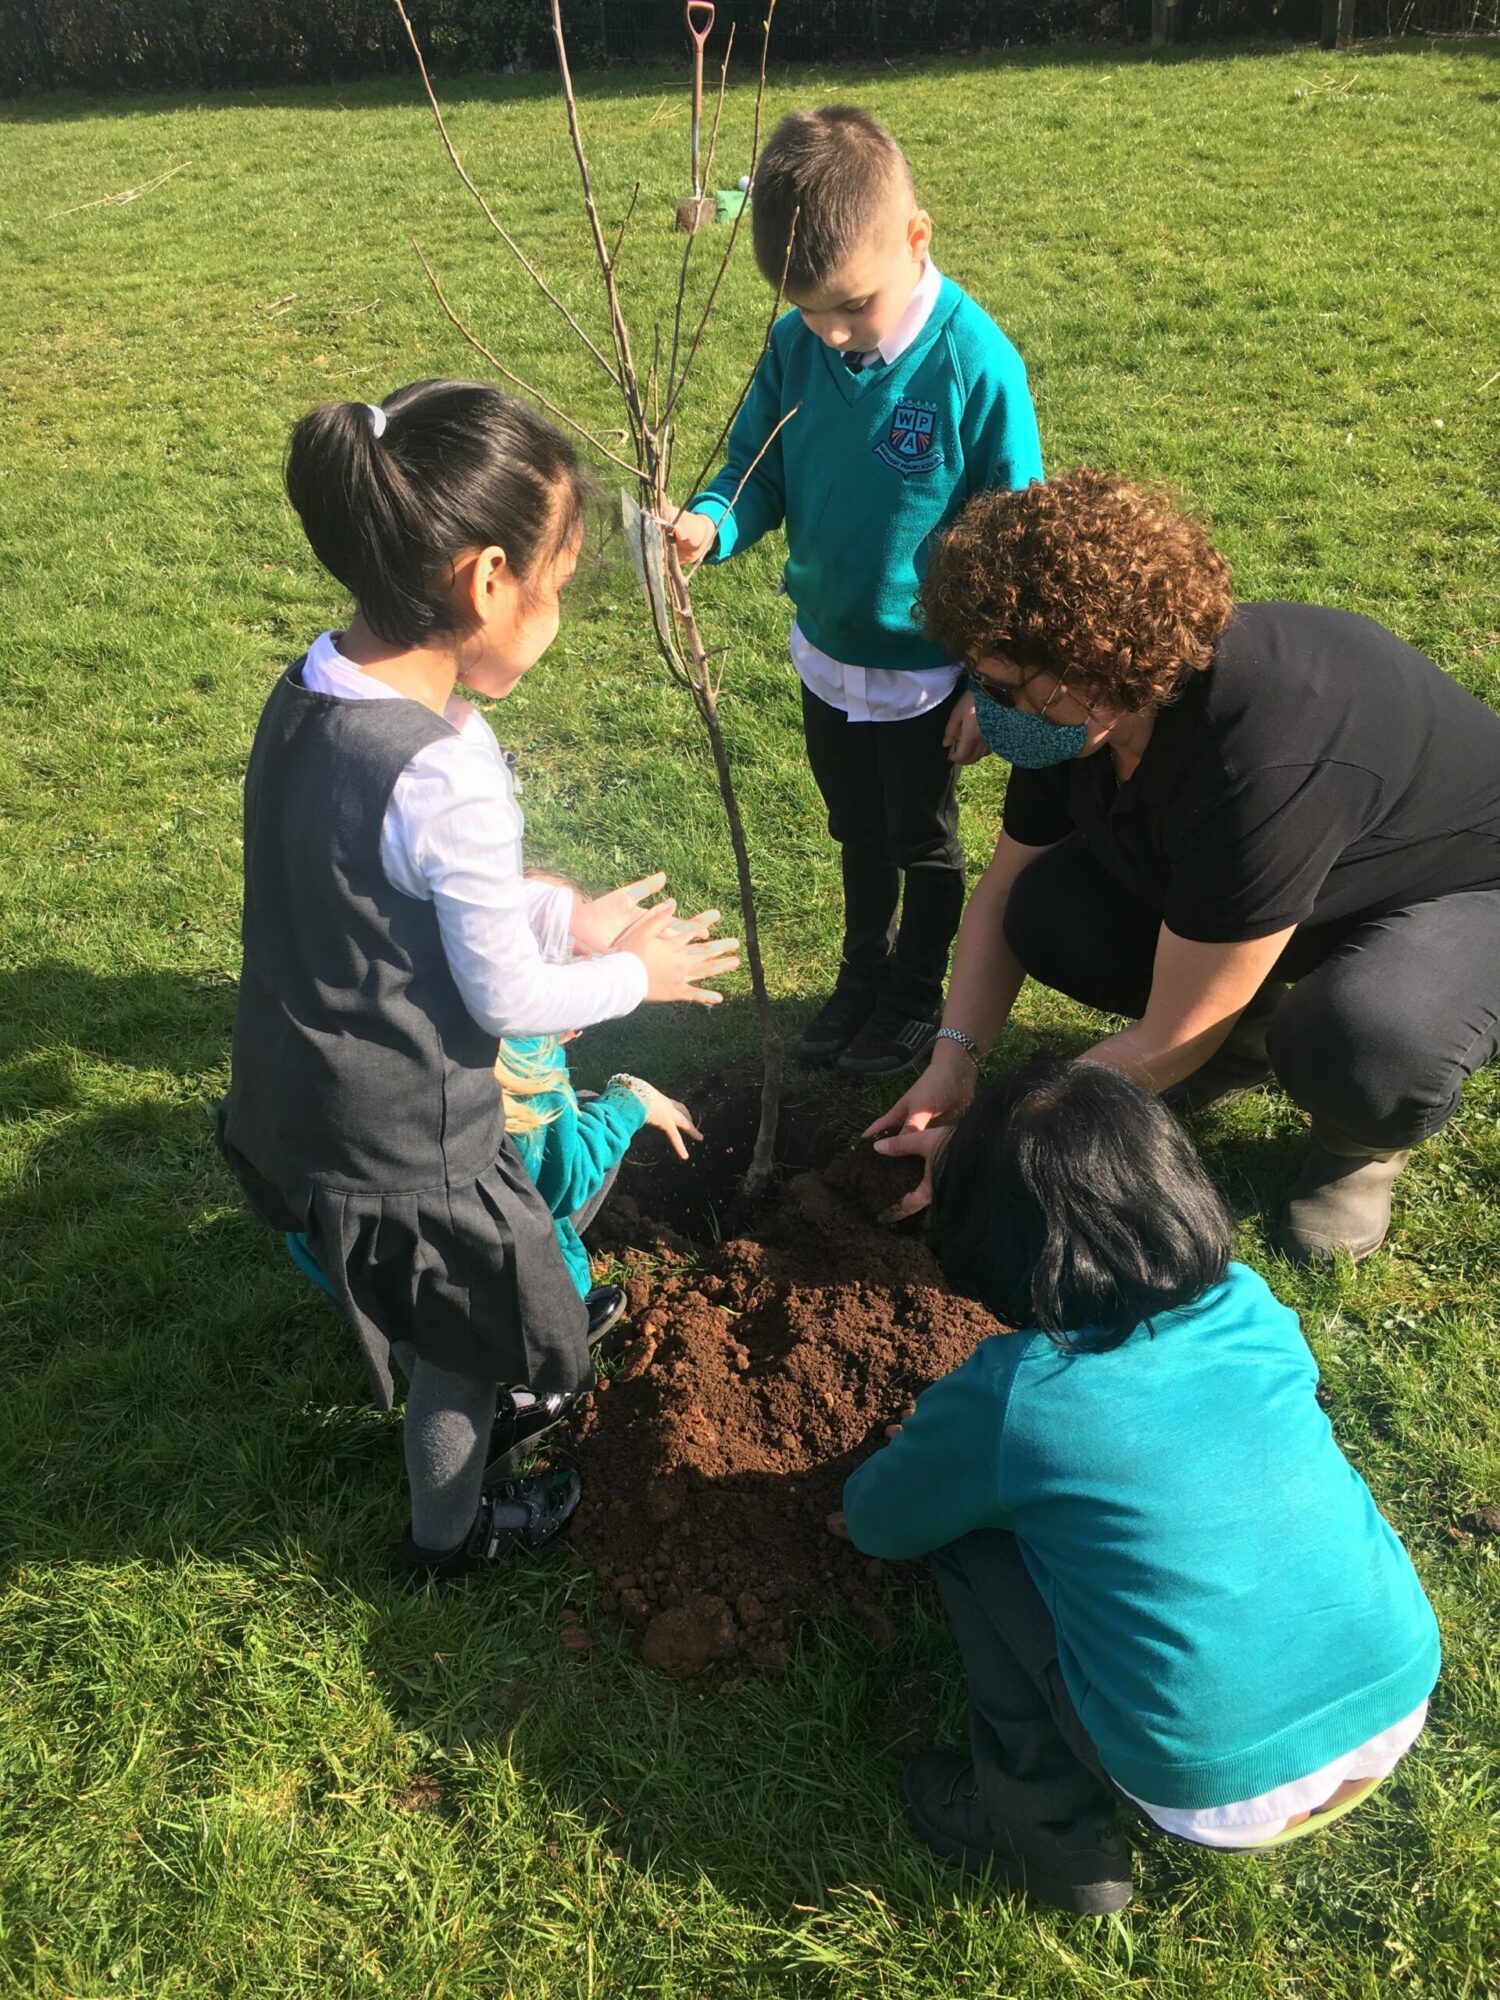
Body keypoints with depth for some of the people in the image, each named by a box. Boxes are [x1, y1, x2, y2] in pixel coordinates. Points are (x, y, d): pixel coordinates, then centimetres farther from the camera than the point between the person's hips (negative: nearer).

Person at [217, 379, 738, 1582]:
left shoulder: (310, 693, -5)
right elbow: (510, 999, -21)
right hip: (403, 1154, -7)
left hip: (292, 1107, 7)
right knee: (463, 1350, 22)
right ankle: (452, 1535, 47)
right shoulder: (448, 773, -32)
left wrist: (565, 912, 6)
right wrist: (635, 973, -3)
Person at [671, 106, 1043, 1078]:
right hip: (826, 656, 5)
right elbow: (758, 471, 0)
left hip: (926, 669, -4)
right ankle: (864, 973, 45)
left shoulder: (977, 363, -23)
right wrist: (710, 525, -23)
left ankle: (919, 993, 39)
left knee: (924, 841, 17)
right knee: (857, 833, 23)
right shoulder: (795, 347, -10)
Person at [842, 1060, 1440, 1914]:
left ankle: (1052, 1834, 12)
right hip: (1400, 1708, 5)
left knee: (972, 1536, 5)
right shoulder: (1255, 1309, -2)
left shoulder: (1008, 1397, -15)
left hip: (1216, 1798, -5)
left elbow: (876, 1523, 4)